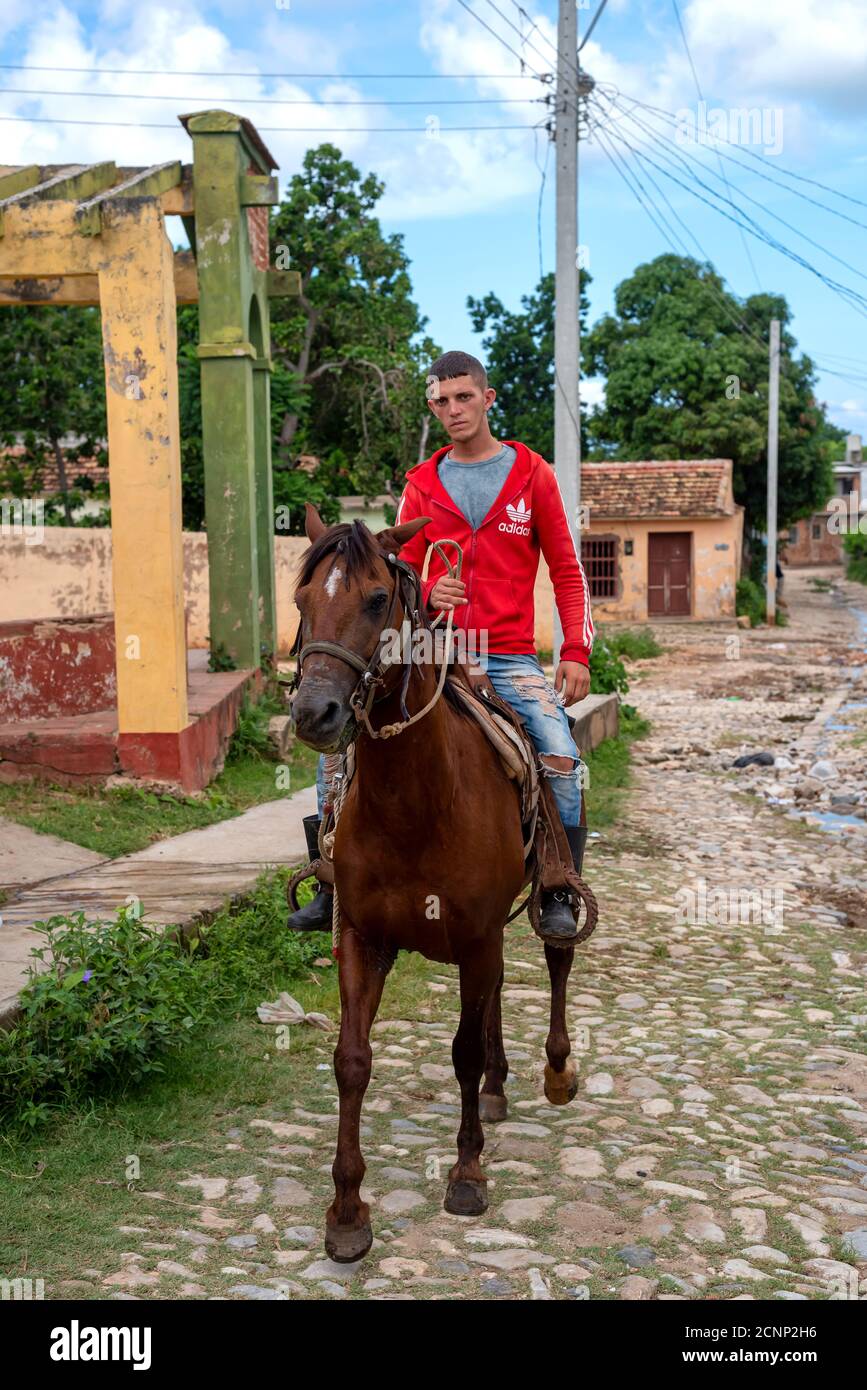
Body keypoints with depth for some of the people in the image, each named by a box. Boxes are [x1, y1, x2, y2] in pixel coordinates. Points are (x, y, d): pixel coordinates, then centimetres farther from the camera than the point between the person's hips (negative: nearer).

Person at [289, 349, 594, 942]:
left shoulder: (532, 473, 6)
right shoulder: (422, 485, 11)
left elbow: (568, 571, 7)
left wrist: (577, 652, -5)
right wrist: (429, 593, -14)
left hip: (510, 658, -2)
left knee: (561, 755, -24)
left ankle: (558, 896, -5)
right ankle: (331, 885, 1)